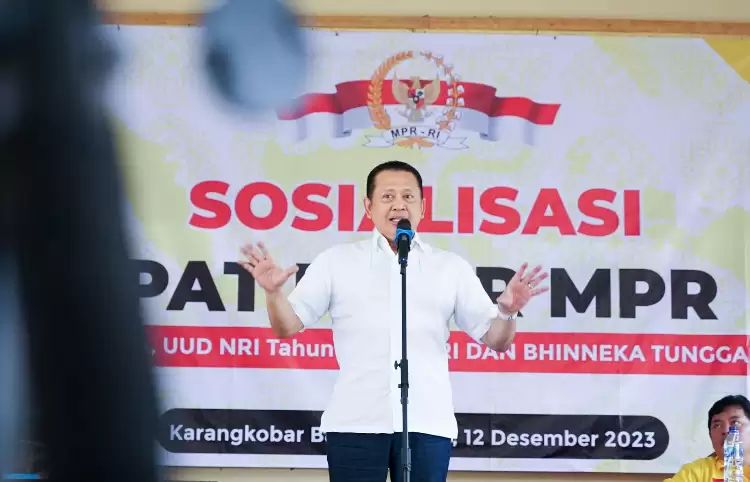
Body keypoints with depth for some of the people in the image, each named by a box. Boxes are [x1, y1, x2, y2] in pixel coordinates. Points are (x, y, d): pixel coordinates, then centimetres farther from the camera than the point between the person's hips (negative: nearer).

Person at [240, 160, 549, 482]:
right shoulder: (336, 261, 9)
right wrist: (273, 292, -15)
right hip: (355, 423, -1)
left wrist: (507, 311, -12)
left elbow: (496, 340, 10)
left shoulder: (451, 268, 11)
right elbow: (287, 327, 6)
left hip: (427, 423, 1)